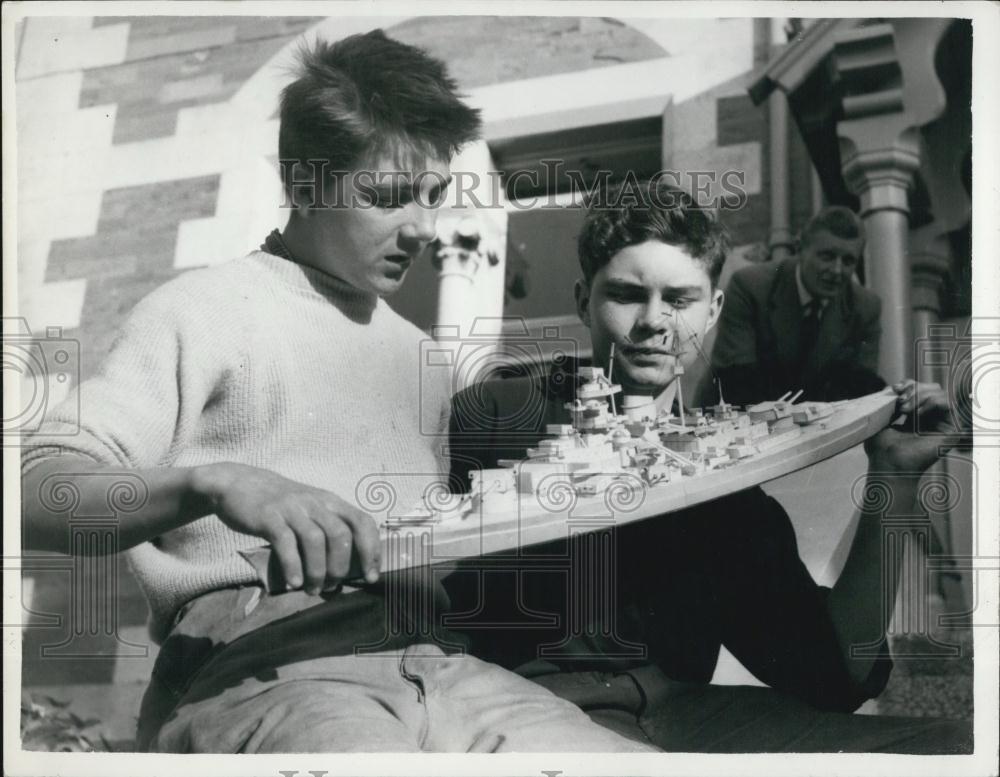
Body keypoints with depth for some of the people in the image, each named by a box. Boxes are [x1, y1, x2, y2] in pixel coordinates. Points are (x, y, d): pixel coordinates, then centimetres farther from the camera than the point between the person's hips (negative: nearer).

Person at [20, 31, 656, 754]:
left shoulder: (415, 351, 25)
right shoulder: (200, 313, 4)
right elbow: (38, 493, -7)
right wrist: (214, 483, -26)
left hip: (430, 661, 6)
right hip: (258, 667, -5)